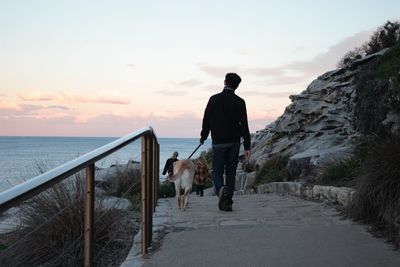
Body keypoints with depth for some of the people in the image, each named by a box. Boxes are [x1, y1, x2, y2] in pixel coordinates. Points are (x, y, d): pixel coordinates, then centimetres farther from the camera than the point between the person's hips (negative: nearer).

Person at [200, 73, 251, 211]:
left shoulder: (214, 99, -2)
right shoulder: (240, 102, -1)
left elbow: (206, 120, 2)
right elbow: (244, 125, -4)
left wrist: (203, 137, 17)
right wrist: (247, 146, -1)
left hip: (218, 142, -1)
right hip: (234, 143, 1)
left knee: (217, 171, 7)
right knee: (231, 173, 9)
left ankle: (221, 189, -23)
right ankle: (227, 202, 8)